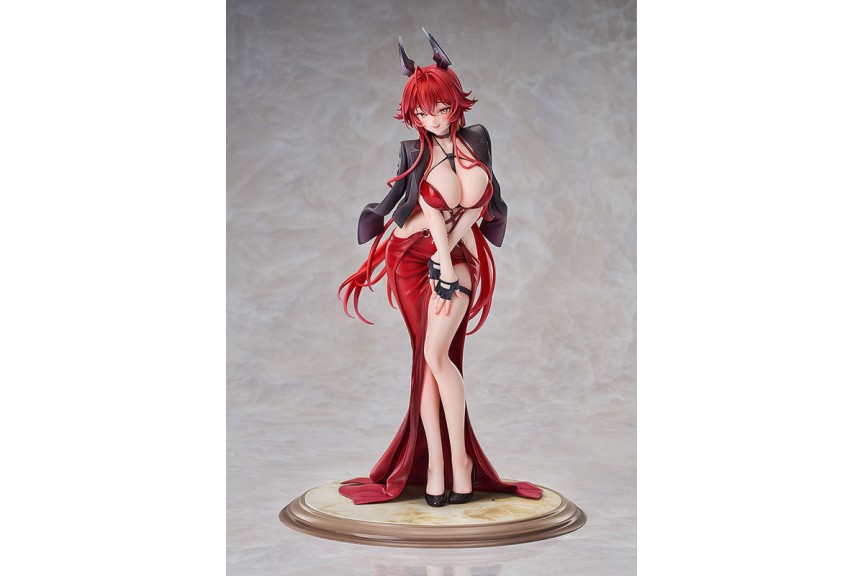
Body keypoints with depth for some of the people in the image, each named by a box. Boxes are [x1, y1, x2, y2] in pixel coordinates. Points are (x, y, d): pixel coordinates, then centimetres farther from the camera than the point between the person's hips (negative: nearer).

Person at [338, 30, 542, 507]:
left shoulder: (477, 141, -1)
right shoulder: (417, 154, -3)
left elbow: (474, 209, -5)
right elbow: (435, 215, -12)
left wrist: (447, 262, -14)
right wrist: (444, 271, -20)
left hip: (460, 257, 0)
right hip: (413, 258, 0)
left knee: (436, 352, -18)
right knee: (429, 359, -2)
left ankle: (459, 458, -8)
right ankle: (435, 463, 1)